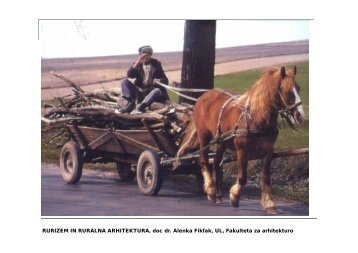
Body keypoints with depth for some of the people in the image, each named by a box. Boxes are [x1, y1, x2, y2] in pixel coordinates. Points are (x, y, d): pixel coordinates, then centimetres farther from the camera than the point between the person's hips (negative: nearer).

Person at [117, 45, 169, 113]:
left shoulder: (156, 64, 6)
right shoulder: (138, 64, 9)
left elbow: (165, 80, 3)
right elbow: (129, 75, -9)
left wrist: (159, 81, -21)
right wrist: (137, 63, -21)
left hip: (151, 91, -2)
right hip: (139, 91, 2)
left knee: (159, 90, -35)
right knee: (125, 81, -16)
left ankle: (140, 107, -54)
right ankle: (129, 104, -36)